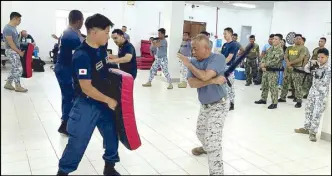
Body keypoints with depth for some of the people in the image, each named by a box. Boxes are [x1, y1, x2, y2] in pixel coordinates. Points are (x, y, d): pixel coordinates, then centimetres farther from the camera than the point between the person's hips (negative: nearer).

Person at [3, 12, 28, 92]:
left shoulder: (13, 27, 12)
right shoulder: (8, 28, -18)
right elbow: (11, 43, -20)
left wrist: (19, 51, 9)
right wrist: (19, 52, -15)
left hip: (15, 51, 9)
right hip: (11, 51, -9)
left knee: (14, 68, 13)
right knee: (18, 69, -8)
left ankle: (8, 84, 23)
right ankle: (18, 86, 1)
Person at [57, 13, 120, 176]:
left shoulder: (100, 49, 1)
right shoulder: (82, 56, -24)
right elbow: (86, 88, -25)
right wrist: (108, 100, -18)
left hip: (103, 102, 8)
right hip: (86, 105, -8)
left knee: (112, 133, 14)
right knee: (78, 142, 3)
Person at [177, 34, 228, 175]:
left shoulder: (218, 58, -21)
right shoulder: (193, 61, -5)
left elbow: (204, 76, -34)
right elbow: (192, 83, -17)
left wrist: (188, 64, -19)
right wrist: (213, 80, -28)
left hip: (218, 105, -7)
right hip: (205, 105, 8)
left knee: (212, 140, -13)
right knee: (201, 132, 28)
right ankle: (207, 148, 59)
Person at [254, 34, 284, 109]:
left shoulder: (280, 50, -13)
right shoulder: (270, 48, 12)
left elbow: (274, 61, -22)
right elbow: (264, 57, 13)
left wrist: (264, 64, -14)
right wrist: (262, 65, -4)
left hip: (273, 71, -8)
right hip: (266, 70, 8)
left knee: (273, 87, -4)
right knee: (264, 85, 15)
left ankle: (274, 103, 3)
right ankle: (263, 99, 28)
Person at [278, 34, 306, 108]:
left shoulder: (302, 48, -4)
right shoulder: (289, 48, 12)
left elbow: (300, 59, -14)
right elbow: (285, 57, 2)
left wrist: (290, 63, -13)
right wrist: (288, 64, -16)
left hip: (297, 69, -6)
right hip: (288, 68, 6)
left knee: (298, 86, -5)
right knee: (285, 84, 14)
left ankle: (299, 102, 1)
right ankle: (282, 98, 28)